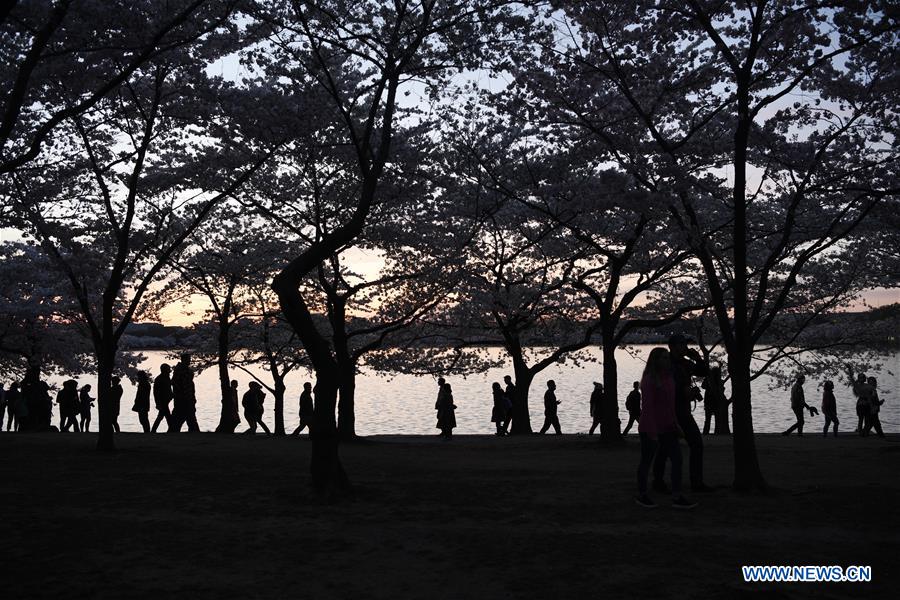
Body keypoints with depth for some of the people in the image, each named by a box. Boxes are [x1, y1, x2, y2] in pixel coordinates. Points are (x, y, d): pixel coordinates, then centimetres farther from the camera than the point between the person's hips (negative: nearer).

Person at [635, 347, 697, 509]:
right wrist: (652, 432, -23)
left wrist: (675, 423, 16)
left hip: (667, 427, 7)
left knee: (677, 459, 0)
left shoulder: (669, 377, 8)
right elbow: (647, 407, -20)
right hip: (650, 429, -7)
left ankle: (677, 497, 2)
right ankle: (641, 495, 21)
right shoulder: (649, 380, -16)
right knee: (647, 461, 6)